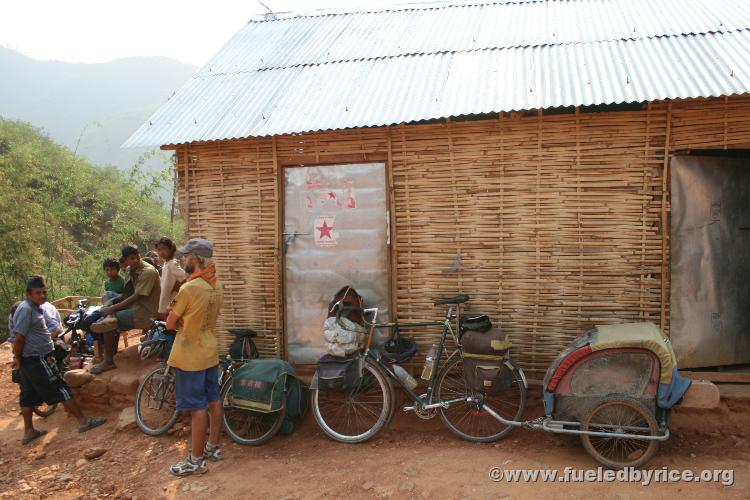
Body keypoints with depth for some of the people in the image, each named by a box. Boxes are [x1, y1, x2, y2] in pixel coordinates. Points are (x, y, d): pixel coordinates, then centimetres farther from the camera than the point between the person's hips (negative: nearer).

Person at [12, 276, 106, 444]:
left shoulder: (35, 307, 12)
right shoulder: (26, 310, -19)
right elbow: (19, 337, -20)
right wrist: (18, 359, -11)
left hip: (30, 361, 10)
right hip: (38, 360, -10)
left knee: (29, 395, 14)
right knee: (60, 389, -6)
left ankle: (28, 431, 22)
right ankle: (83, 421, -2)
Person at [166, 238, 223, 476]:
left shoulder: (189, 288, -22)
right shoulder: (215, 286, 3)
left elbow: (171, 324, -11)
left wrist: (180, 322, 6)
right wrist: (186, 322, 3)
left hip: (190, 357, -8)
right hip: (210, 352, 8)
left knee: (197, 408, 0)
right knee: (214, 401, 15)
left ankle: (196, 460, 10)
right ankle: (212, 447, 29)